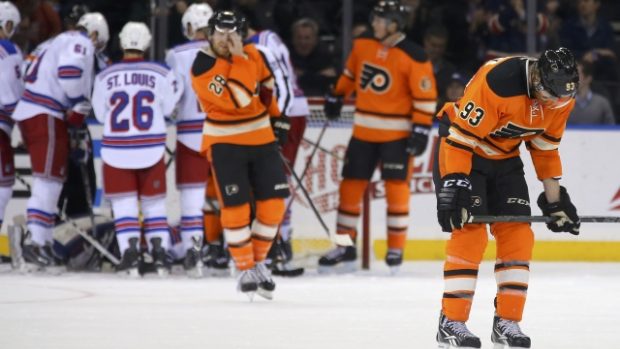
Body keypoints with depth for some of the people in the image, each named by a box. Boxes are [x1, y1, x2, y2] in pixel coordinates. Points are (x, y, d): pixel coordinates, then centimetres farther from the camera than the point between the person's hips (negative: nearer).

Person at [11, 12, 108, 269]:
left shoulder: (55, 43, 26)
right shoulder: (81, 43, -3)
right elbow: (70, 73, -21)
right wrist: (80, 107, -9)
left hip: (28, 112, 10)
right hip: (45, 116, -10)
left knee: (51, 179, 16)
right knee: (48, 179, -12)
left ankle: (42, 239, 17)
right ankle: (35, 241, -20)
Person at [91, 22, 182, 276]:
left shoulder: (105, 77, -5)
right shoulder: (161, 74, -6)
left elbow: (100, 114, 4)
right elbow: (169, 107, 2)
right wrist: (177, 88, 18)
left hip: (116, 149, 0)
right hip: (151, 148, 0)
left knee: (124, 203, 7)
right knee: (153, 202, 13)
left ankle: (130, 251, -6)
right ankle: (160, 252, 6)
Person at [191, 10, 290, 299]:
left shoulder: (253, 55, 0)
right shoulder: (202, 68, -19)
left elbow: (267, 87, 18)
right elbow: (238, 99, -30)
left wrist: (278, 120, 16)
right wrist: (238, 58, -29)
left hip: (261, 138, 5)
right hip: (225, 143, -5)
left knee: (273, 204, 1)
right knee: (236, 207, -10)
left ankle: (259, 262, 19)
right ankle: (245, 270, 5)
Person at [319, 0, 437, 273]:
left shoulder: (412, 57, -15)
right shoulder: (362, 45, 3)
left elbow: (426, 96, -13)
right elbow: (350, 73, 20)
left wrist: (421, 130, -16)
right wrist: (336, 97, 23)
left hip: (396, 133, -5)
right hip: (363, 130, 5)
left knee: (396, 188, -5)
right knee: (350, 186, 6)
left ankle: (396, 248, 4)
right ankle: (345, 246, 16)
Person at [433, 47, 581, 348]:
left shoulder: (561, 97, -10)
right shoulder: (497, 81, -34)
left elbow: (546, 148, 5)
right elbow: (461, 136, -30)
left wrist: (555, 200, 7)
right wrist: (454, 186, -32)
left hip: (505, 159, 7)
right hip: (458, 150, -7)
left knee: (518, 236, -1)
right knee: (470, 233, -16)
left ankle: (507, 323, 6)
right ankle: (451, 323, -10)